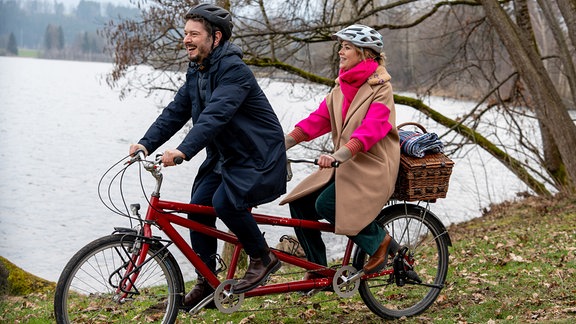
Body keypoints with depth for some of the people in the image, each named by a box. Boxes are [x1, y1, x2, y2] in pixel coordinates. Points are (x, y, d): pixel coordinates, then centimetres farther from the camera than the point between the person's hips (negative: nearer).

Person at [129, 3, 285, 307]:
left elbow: (215, 115, -35)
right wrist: (146, 143, -12)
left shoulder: (233, 70, -22)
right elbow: (175, 112, 2)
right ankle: (206, 283, 11)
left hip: (258, 154, -9)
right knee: (198, 207, -1)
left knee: (225, 202, -26)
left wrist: (183, 151, -46)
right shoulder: (196, 72, 6)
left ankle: (263, 257, -3)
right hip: (225, 155, 9)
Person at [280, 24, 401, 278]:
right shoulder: (342, 86, 11)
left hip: (371, 167, -7)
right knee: (300, 203, -6)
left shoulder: (380, 87, -11)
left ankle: (380, 240, -5)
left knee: (325, 204, -26)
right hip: (344, 164, 7)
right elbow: (318, 119, 4)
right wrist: (284, 142, -9)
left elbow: (372, 128, -26)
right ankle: (318, 269, 6)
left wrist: (339, 154, -41)